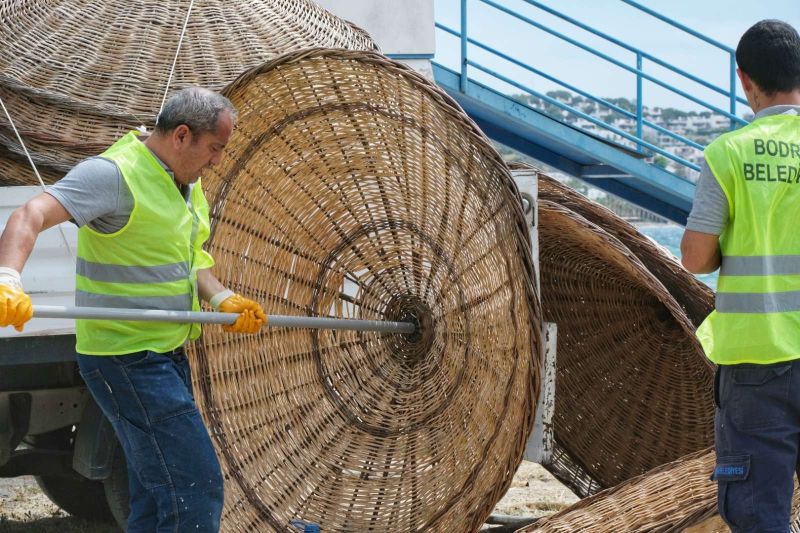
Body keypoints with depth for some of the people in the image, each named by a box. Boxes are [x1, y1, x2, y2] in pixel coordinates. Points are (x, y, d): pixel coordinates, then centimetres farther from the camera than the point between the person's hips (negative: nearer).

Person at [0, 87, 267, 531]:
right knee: (197, 489, -13)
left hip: (166, 357, 10)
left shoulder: (186, 183, 12)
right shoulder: (115, 174, -18)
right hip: (128, 361, -10)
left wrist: (222, 299, 2)